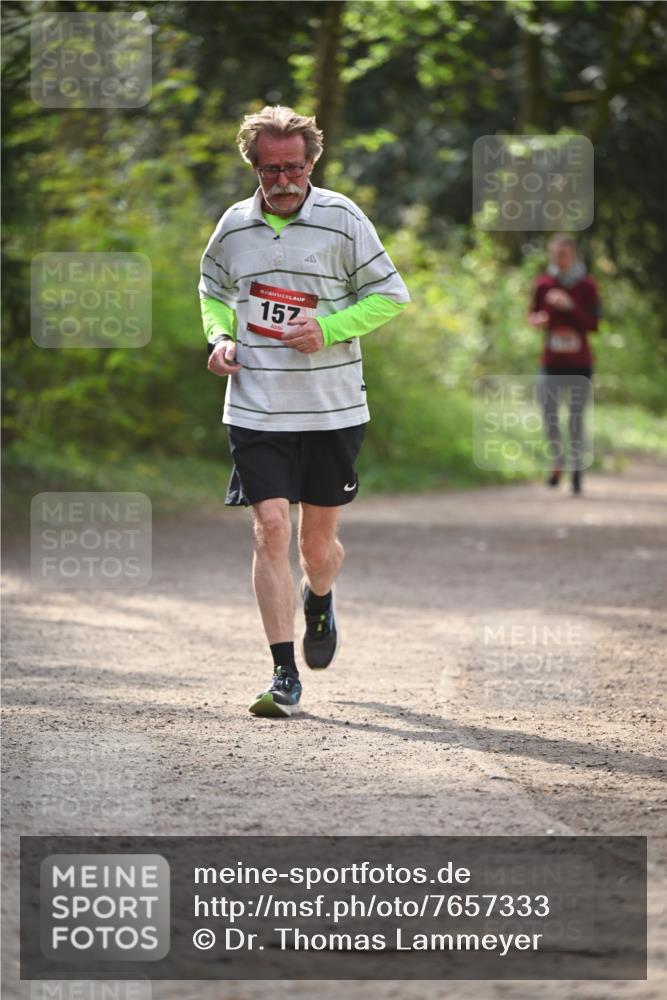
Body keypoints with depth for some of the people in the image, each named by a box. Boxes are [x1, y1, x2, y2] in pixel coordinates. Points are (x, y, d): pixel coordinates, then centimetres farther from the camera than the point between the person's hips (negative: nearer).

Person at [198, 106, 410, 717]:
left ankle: (320, 602, 46)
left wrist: (327, 329, -14)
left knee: (318, 541, 9)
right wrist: (220, 337, 2)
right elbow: (214, 290, 21)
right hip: (256, 409, 1)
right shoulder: (235, 225, 3)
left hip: (332, 411, -1)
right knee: (272, 529, -12)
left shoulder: (342, 219, -5)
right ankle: (285, 676, -9)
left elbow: (388, 295, 0)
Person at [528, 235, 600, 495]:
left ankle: (576, 470, 13)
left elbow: (594, 324, -6)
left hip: (580, 363, -1)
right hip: (552, 362, 1)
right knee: (548, 415, -9)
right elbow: (533, 313, 11)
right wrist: (536, 319, -13)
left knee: (576, 417, 2)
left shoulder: (587, 286, -3)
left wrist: (571, 307, -21)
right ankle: (557, 462, 12)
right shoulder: (543, 284, 1)